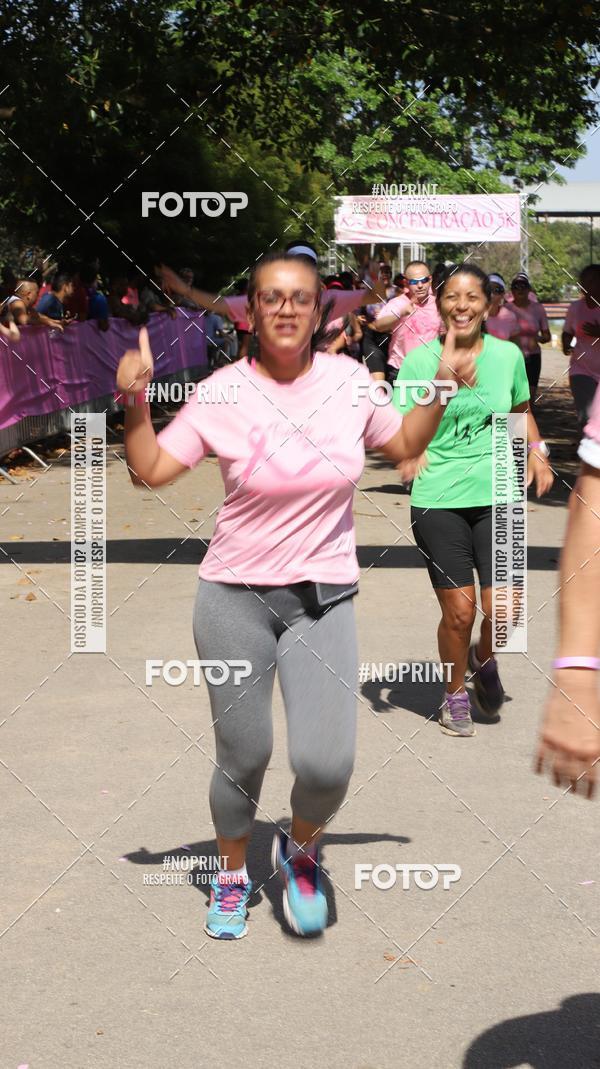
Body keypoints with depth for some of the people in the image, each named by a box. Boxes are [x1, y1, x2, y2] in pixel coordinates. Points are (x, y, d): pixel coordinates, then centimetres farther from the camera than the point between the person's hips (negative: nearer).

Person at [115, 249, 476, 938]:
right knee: (243, 759, 6)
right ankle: (232, 875, 36)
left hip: (324, 601, 1)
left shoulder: (350, 381, 0)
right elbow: (150, 471, -3)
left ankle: (300, 851, 22)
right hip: (234, 597, -1)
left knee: (326, 765, -13)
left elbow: (404, 445, 17)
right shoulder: (222, 394, -6)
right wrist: (135, 403, -16)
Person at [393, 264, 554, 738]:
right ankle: (455, 694, 26)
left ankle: (484, 659, 30)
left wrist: (537, 450, 4)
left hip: (497, 497, 2)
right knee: (459, 611, 0)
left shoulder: (508, 355, 3)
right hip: (439, 502, -2)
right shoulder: (419, 361, -5)